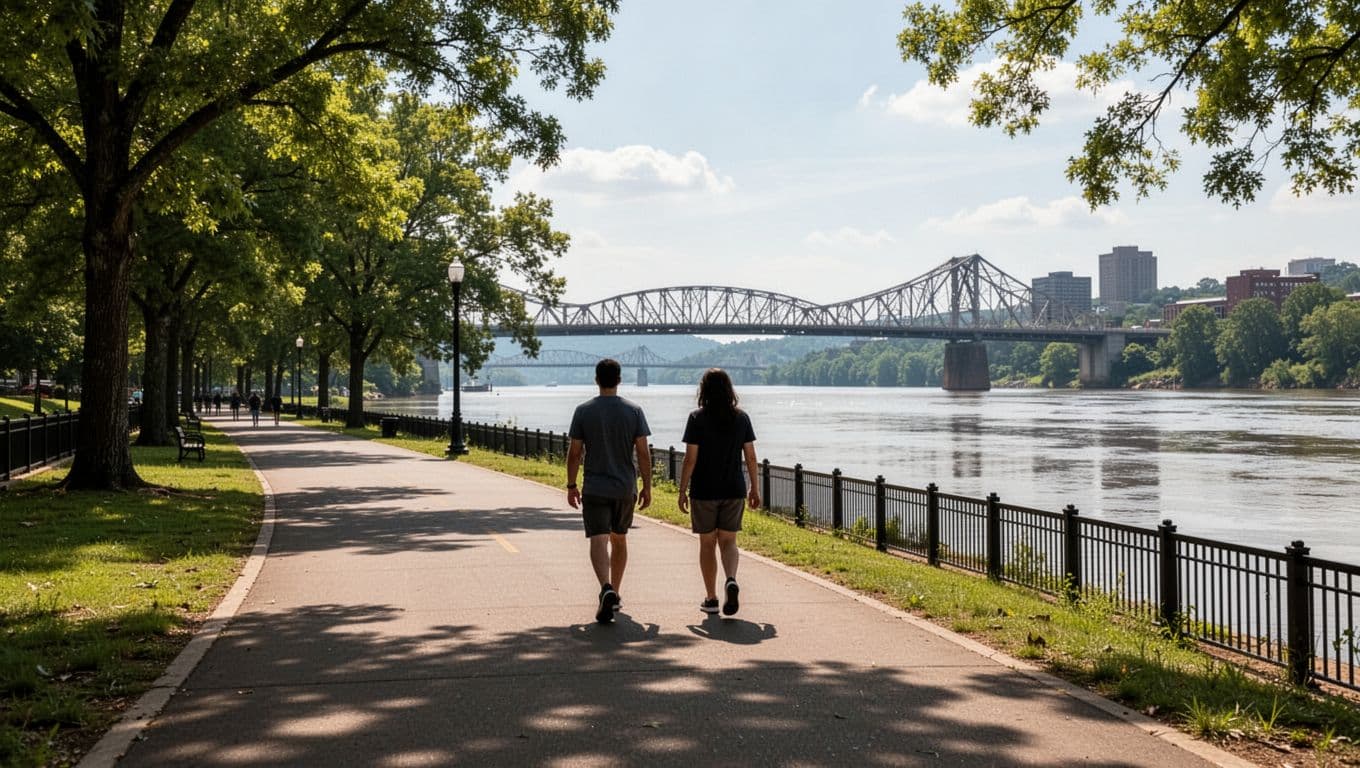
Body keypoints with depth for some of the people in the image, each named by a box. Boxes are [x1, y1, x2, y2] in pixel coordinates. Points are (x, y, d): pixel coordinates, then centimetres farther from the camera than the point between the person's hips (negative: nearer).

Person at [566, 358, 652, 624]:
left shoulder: (584, 411, -4)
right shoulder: (634, 411, -1)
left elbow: (574, 453, -2)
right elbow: (643, 453, -3)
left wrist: (571, 486, 8)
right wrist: (647, 486, 5)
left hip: (594, 488, -2)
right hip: (626, 488, 2)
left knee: (598, 540, -9)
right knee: (619, 539, 18)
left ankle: (606, 589, -31)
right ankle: (615, 594, 27)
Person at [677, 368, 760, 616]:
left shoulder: (697, 418, -9)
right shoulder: (741, 418, 1)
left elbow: (690, 459, -10)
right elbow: (750, 457, 3)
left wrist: (682, 491, -2)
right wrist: (754, 488, 12)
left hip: (704, 491, -2)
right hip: (734, 490, 2)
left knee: (707, 543, 9)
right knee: (728, 542, 9)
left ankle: (711, 599, 13)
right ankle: (731, 580, -18)